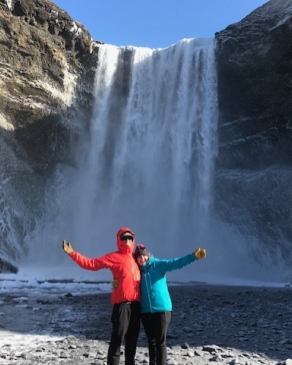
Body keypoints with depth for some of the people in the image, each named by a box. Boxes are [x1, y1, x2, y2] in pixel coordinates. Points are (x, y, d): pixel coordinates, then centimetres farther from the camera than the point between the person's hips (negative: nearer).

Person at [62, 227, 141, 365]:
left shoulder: (135, 257, 14)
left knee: (132, 340, 14)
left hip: (136, 304, 6)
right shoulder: (114, 257, -2)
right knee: (117, 340, -3)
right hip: (122, 304, -6)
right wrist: (72, 253, -8)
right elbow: (91, 264, -5)